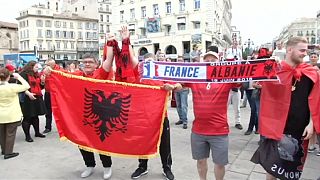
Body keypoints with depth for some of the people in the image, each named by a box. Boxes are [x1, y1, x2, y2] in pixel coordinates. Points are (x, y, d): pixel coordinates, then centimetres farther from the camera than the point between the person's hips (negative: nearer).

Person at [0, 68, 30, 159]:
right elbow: (27, 86, -12)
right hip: (12, 115, -4)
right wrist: (19, 77, -4)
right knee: (10, 134, 6)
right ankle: (8, 153, 10)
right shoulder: (12, 87, -18)